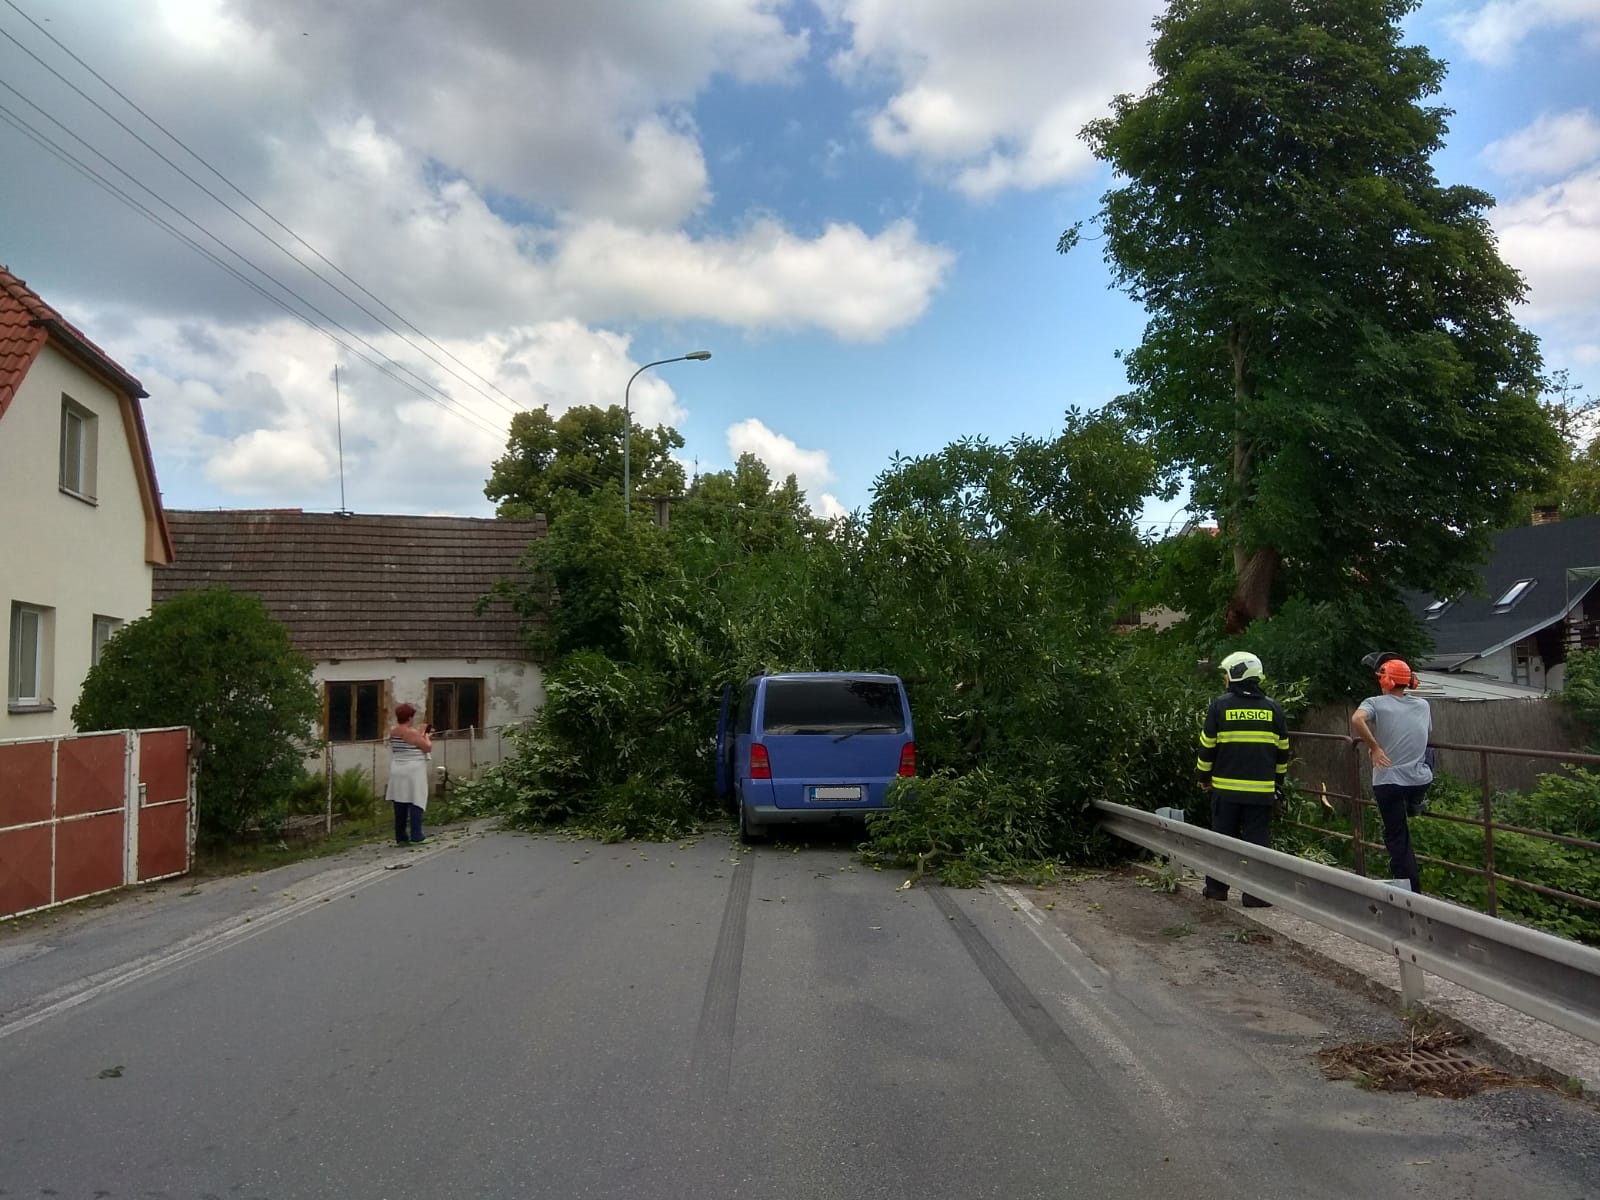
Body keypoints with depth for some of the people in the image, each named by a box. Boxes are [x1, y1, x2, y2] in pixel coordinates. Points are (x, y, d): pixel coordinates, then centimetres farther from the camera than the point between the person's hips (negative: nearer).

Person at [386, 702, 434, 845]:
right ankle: (416, 837, -6)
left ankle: (401, 837, 10)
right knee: (416, 803, -3)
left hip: (398, 772, 7)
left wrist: (421, 733, 23)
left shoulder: (393, 732, 7)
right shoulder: (412, 733, -15)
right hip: (413, 773, -7)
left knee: (400, 806, 7)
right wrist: (426, 736, 10)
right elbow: (428, 748, -7)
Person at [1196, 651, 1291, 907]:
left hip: (1226, 786, -1)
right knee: (1257, 839, 4)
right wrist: (1278, 779, 23)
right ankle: (1255, 894, 3)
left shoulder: (1221, 705, -3)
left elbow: (1207, 745, 1)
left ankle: (1216, 888, 18)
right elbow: (1283, 749, 11)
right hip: (1262, 789, 1)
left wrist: (1204, 777, 14)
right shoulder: (1272, 707, 4)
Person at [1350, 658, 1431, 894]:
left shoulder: (1376, 703, -4)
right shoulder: (1423, 705, 9)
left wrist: (1374, 748, -17)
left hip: (1389, 781, -3)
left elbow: (1357, 719, -26)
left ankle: (1412, 890, 6)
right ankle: (1416, 803, 28)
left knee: (1397, 838, 8)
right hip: (1420, 780, 3)